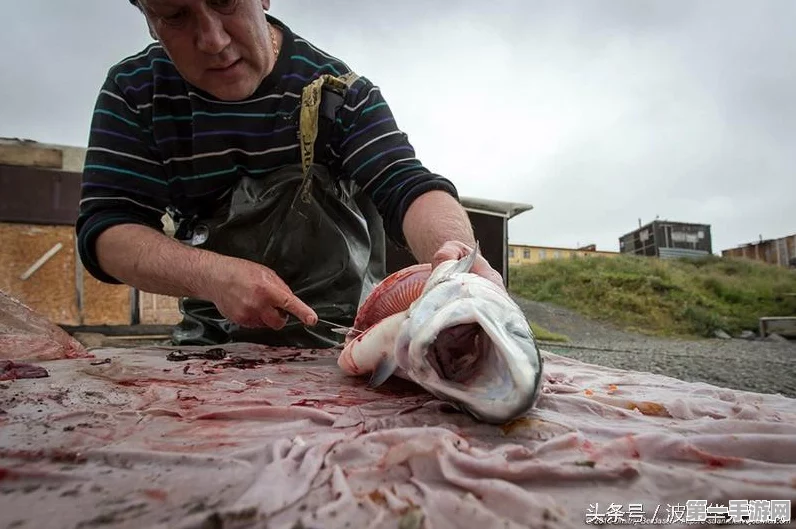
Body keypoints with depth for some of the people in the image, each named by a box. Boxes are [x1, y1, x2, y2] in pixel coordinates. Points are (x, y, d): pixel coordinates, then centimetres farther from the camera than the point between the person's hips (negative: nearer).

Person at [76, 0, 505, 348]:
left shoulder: (339, 90, -13)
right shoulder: (133, 91, -5)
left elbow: (409, 188, -23)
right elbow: (103, 229, -8)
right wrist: (214, 276, -29)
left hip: (340, 342, 1)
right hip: (211, 345, 1)